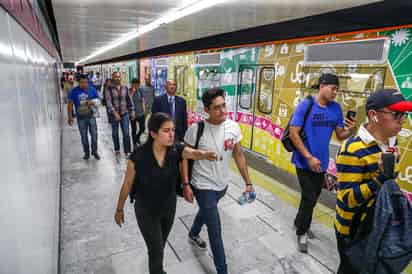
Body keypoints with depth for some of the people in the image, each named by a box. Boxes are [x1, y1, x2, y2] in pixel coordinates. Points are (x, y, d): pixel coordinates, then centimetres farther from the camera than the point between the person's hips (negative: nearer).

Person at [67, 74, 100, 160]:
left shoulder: (92, 90, -3)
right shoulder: (74, 91, -5)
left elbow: (97, 100, 6)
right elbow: (70, 104, -1)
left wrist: (93, 102, -18)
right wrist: (70, 117, -4)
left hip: (91, 116, 0)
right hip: (81, 117, 0)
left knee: (94, 134, 3)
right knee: (84, 136, 10)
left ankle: (94, 151, 21)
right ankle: (86, 153, 25)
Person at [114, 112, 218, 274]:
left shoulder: (176, 150, -18)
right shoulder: (138, 156, -26)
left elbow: (193, 153, -39)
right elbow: (127, 185, -13)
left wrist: (205, 155, -62)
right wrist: (119, 209, 0)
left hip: (169, 207, 4)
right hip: (146, 211, -4)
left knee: (160, 245, 27)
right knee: (156, 250, 5)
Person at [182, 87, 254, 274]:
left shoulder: (233, 127, -10)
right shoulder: (196, 129, -22)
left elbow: (238, 156, -1)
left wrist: (248, 182, 1)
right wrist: (186, 184, -12)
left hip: (222, 184, 5)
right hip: (203, 187, -5)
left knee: (205, 212, 32)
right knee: (216, 231, 2)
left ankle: (193, 235, 63)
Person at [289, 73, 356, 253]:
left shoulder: (336, 108, 1)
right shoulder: (305, 105, -15)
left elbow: (340, 135, 5)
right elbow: (293, 134, -17)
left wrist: (351, 130, -18)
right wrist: (309, 157, -21)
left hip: (321, 162, 6)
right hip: (305, 161, -6)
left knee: (314, 197, 18)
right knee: (309, 198, -1)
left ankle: (299, 223, 42)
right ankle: (301, 233, 22)